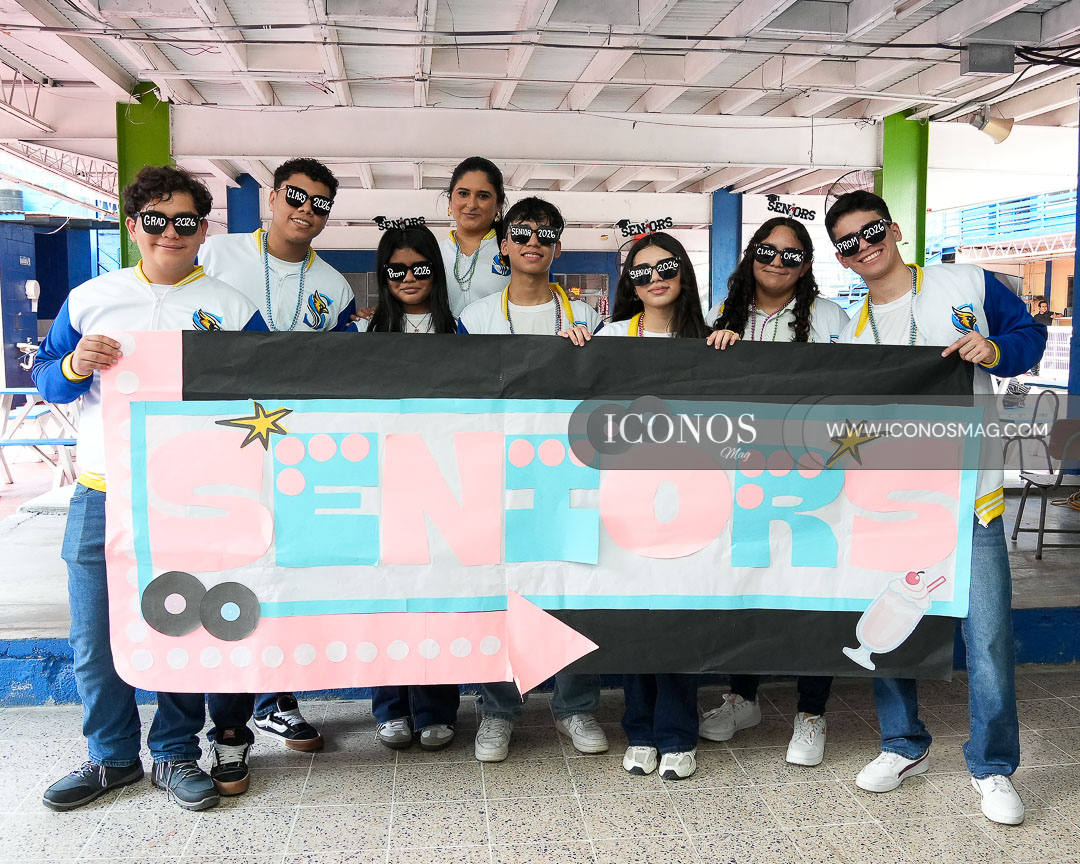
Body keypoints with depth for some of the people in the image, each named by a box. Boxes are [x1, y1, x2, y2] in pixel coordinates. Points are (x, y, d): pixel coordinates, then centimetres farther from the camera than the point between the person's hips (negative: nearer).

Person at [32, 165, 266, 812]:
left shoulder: (232, 309, 3)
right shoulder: (90, 299, 8)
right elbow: (45, 378, 12)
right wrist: (75, 366, -10)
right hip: (102, 495, 2)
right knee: (96, 639, 9)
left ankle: (176, 753, 26)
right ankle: (113, 756, 29)